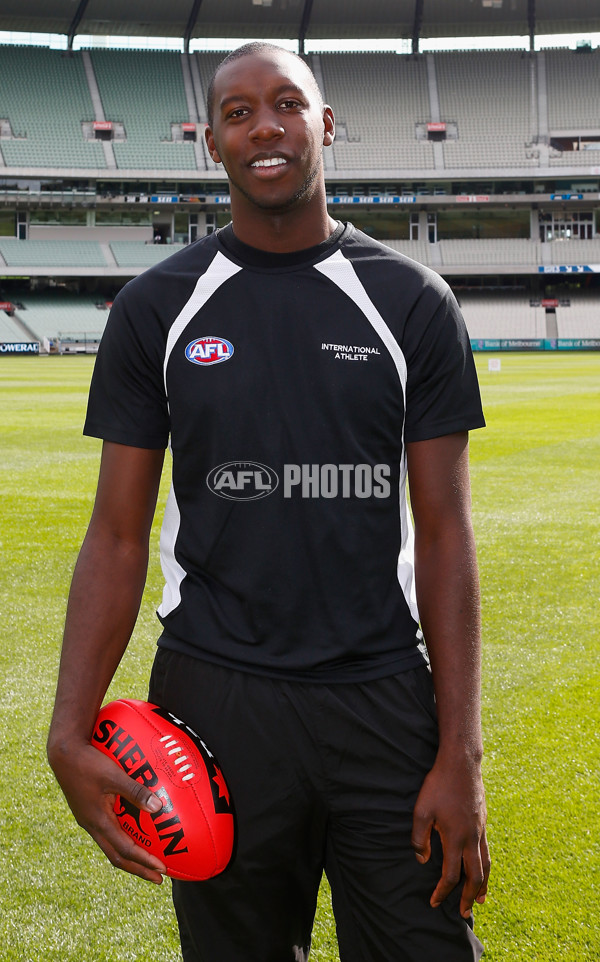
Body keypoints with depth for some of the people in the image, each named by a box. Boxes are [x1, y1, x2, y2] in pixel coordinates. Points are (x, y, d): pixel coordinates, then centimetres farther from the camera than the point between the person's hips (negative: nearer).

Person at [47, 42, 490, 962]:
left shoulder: (412, 302, 1)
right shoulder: (156, 308, 2)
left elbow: (445, 534, 0)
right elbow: (118, 535, 1)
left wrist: (460, 757, -6)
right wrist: (69, 736, -11)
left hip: (384, 698, 0)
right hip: (214, 702, 0)